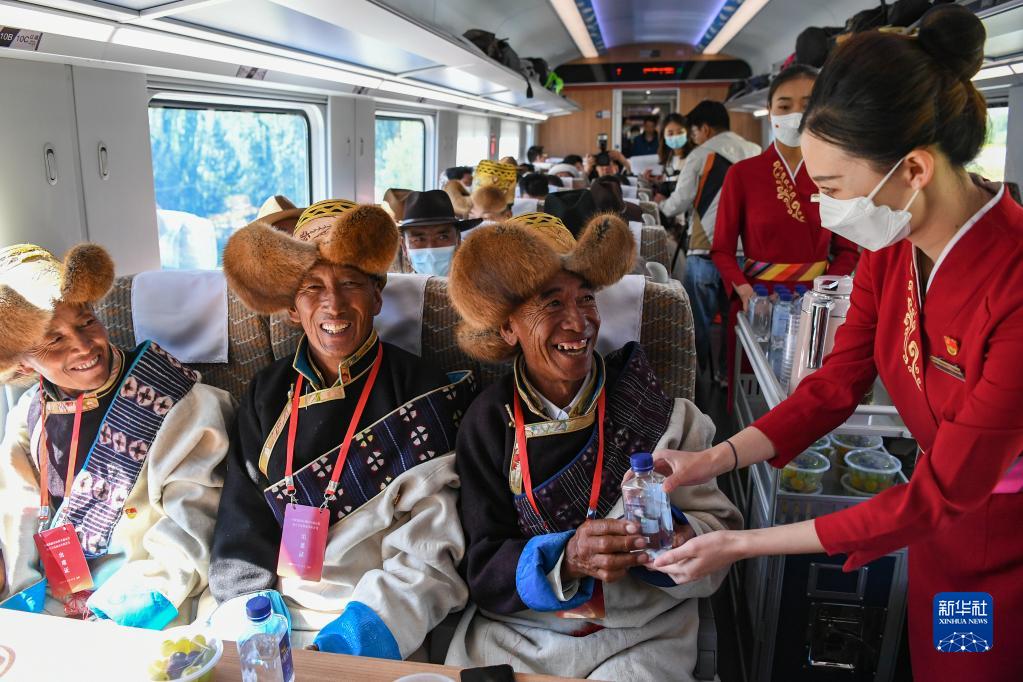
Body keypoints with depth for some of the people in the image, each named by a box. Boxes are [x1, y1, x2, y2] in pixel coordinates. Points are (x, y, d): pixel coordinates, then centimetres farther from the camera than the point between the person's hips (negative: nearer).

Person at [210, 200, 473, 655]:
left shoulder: (424, 394, -6)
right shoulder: (268, 395, 7)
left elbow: (429, 553, -10)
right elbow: (241, 525, 6)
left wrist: (367, 627, -21)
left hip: (372, 615, -3)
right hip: (273, 606, 4)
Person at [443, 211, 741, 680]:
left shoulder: (649, 404, -6)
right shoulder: (488, 422, -5)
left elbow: (718, 524, -3)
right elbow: (483, 570, -7)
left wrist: (679, 539, -24)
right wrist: (566, 561, -24)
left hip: (641, 636, 0)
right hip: (515, 632, 1)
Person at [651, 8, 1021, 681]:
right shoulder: (891, 246, -11)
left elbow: (941, 492, -28)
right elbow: (836, 383, -4)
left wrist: (740, 545, -27)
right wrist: (718, 458, -17)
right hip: (943, 518, 6)